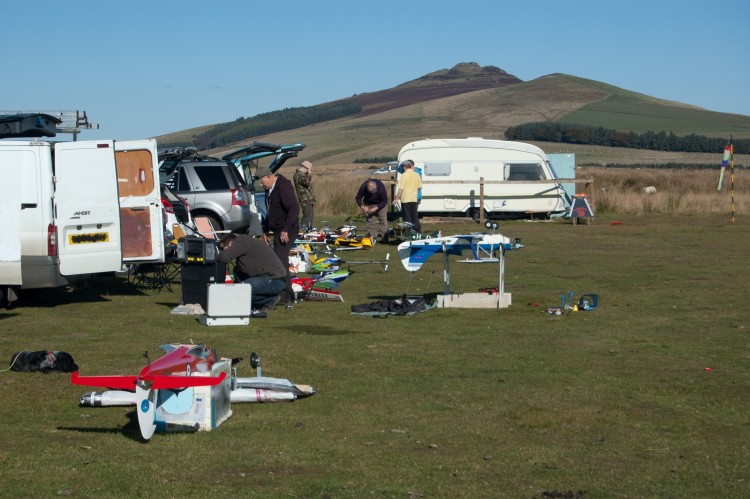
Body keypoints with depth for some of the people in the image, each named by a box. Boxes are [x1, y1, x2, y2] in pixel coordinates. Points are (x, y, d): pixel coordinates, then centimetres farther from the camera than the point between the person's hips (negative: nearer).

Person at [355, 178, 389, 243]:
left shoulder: (381, 187, -34)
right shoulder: (363, 187, -30)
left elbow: (384, 201, -22)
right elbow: (358, 198, -15)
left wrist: (376, 208, -33)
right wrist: (362, 206, -33)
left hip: (381, 204, -2)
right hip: (368, 204, 2)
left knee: (383, 220, -10)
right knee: (369, 221, -5)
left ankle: (384, 239, -9)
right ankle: (372, 237, 2)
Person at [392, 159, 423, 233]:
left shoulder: (404, 175, -12)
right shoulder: (416, 175, 4)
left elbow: (401, 188, -16)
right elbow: (420, 187, 8)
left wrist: (396, 198, -11)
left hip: (405, 199, -5)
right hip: (414, 199, 5)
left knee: (407, 218, 1)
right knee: (415, 217, 13)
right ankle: (418, 232, 16)